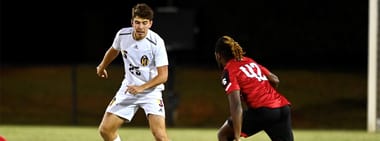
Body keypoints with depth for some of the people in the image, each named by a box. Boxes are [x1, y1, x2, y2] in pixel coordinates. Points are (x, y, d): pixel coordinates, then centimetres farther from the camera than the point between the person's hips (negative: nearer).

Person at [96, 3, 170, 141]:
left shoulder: (156, 42, -22)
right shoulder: (122, 35, -8)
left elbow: (163, 76, -20)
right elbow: (114, 50, 18)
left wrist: (141, 88, -31)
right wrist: (102, 66, 34)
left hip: (151, 90, -5)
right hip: (128, 88, 5)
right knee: (105, 129, 1)